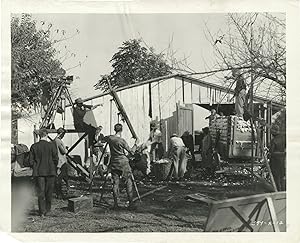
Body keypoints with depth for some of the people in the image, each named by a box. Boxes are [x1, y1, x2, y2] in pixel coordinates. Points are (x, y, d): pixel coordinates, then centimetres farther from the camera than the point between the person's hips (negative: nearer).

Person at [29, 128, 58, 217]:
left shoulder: (34, 146, -3)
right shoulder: (51, 145, -7)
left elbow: (31, 161, -1)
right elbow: (56, 159, -5)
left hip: (38, 172, 1)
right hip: (50, 171, -1)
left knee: (40, 192, 3)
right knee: (49, 191, 13)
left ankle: (42, 211, -1)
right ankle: (47, 209, 25)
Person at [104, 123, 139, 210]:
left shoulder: (110, 138, 0)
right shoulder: (122, 141, -13)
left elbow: (104, 138, 23)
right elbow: (131, 152, -7)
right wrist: (136, 144, 5)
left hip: (114, 164, 4)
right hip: (123, 163, -4)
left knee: (115, 183, 8)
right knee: (128, 183, 2)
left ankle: (116, 204, 7)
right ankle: (131, 204, 1)